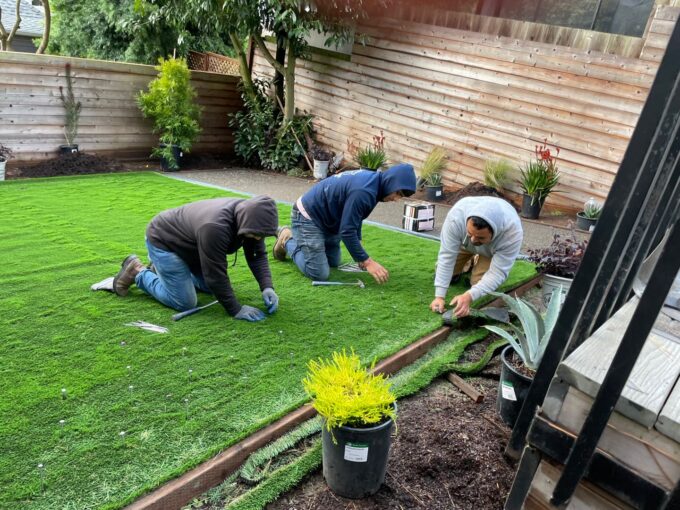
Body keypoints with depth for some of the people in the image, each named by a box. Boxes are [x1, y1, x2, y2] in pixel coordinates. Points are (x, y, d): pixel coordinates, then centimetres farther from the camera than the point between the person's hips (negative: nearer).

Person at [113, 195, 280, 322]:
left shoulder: (250, 218, -17)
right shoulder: (214, 228, -42)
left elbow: (258, 256, -9)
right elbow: (216, 275, -34)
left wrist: (267, 287, -23)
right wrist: (235, 310, -25)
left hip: (189, 244, 8)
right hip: (163, 240, -8)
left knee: (211, 287, 15)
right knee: (184, 303, -9)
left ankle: (161, 267, 28)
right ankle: (138, 272, 8)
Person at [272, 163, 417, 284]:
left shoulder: (371, 180, -1)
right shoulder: (363, 192, -32)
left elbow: (354, 219, 11)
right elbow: (347, 231, -29)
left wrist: (360, 254, 8)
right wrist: (367, 261, -23)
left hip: (325, 219, 10)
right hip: (308, 218, -10)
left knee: (334, 262, 21)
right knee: (319, 274, -14)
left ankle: (294, 236, 31)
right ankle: (287, 241, 8)